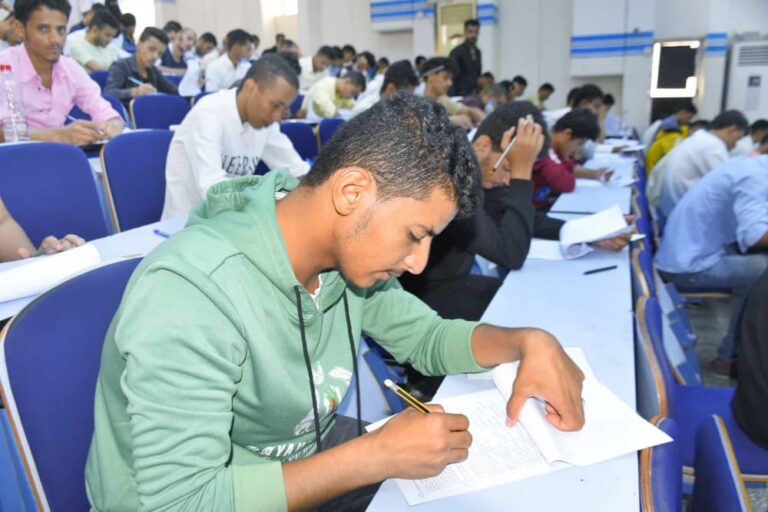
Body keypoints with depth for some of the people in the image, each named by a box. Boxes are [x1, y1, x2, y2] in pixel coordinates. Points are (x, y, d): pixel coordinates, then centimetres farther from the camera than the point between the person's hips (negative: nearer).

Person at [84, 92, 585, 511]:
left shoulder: (347, 255, -10)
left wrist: (529, 341, -15)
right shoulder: (191, 293, -32)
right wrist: (378, 455, -30)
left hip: (300, 465, 6)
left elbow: (426, 337, 2)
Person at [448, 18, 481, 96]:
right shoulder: (456, 52, -8)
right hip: (461, 95, -6)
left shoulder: (478, 53, 13)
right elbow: (452, 77, -13)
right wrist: (453, 97, -21)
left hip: (475, 95, 6)